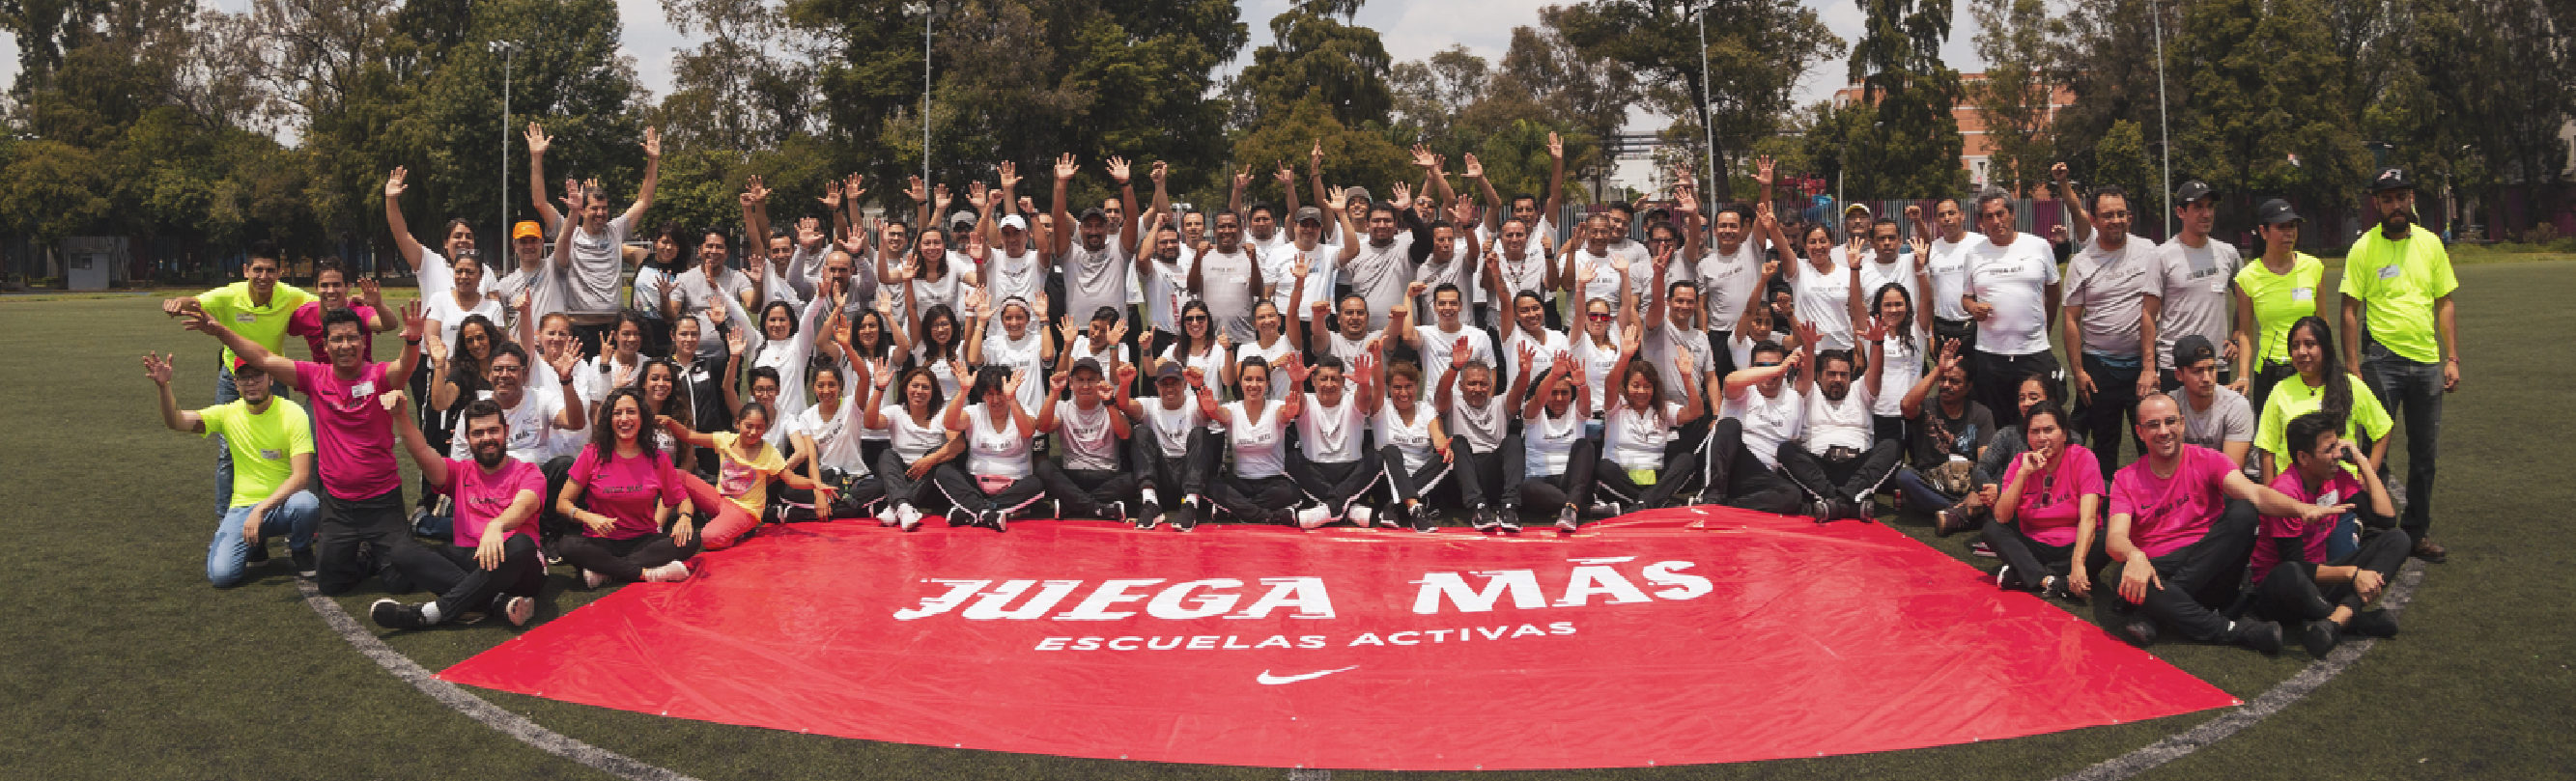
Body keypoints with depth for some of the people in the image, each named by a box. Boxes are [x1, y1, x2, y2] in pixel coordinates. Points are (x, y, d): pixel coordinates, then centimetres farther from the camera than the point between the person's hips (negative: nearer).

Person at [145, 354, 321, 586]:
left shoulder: (293, 414, -10)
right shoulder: (229, 413, 2)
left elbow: (302, 475, -17)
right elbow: (176, 421, -10)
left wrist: (261, 509, -26)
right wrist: (164, 387, -29)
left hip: (283, 502, -2)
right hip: (243, 507, 2)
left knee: (306, 504, -39)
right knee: (221, 574, -20)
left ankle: (300, 550, -3)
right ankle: (255, 544, 17)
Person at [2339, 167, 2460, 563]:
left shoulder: (2430, 244, 6)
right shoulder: (2363, 248, -5)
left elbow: (2445, 304, 10)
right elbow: (2350, 311, -5)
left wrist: (2452, 359, 3)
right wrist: (2352, 368, -10)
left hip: (2427, 361, 4)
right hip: (2383, 358, -4)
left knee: (2424, 452, 10)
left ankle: (2417, 533, 22)